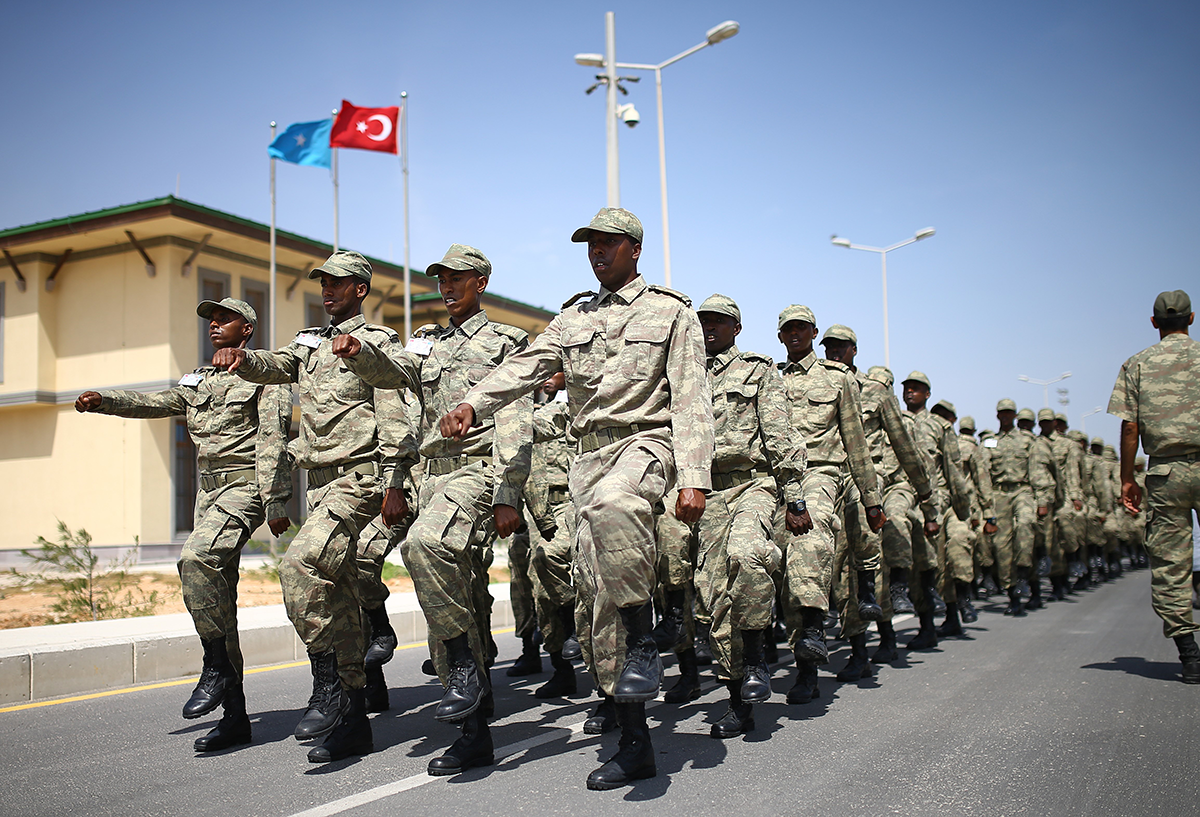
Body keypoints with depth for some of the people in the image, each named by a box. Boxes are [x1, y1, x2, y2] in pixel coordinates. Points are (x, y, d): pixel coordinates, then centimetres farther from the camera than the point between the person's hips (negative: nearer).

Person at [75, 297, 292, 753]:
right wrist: (103, 401, -2)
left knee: (196, 557, -31)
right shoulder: (198, 382, 22)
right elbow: (153, 404, 15)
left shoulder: (263, 375, 0)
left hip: (245, 486, -7)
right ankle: (235, 716, 7)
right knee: (219, 600, 4)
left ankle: (217, 666, -19)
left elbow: (272, 442, -8)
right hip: (209, 488, 7)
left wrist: (275, 503, -15)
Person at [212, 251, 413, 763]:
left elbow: (393, 419, -8)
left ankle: (328, 686, -17)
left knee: (301, 563, -25)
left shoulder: (377, 342, -2)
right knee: (336, 596, 8)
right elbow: (272, 368, 9)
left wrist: (393, 485, -15)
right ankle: (352, 719, 14)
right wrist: (243, 359, -14)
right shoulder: (309, 343, 21)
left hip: (359, 477, -8)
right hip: (320, 481, 8)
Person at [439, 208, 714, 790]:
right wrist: (473, 402, -14)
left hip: (645, 442, -5)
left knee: (611, 502, -41)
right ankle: (633, 739, 11)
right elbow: (525, 367, 6)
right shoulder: (573, 318, 20)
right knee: (594, 592, 1)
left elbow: (691, 398, -3)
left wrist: (694, 477, -14)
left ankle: (642, 636, -24)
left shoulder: (671, 313, 6)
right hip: (590, 454, 5)